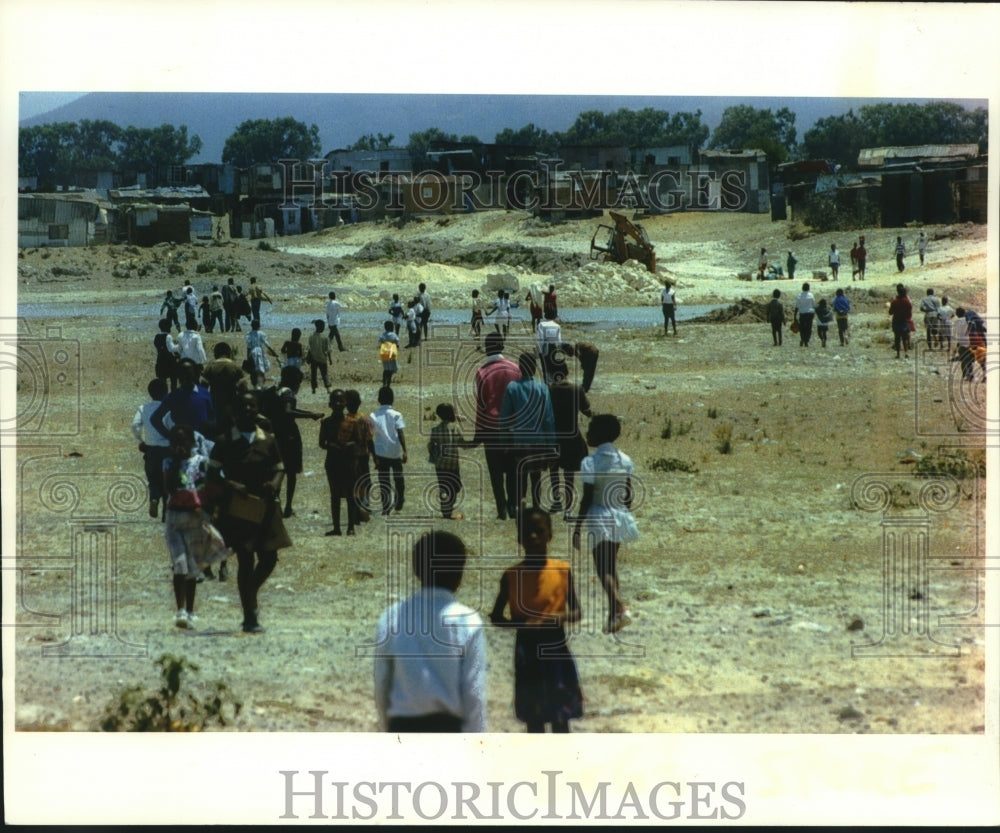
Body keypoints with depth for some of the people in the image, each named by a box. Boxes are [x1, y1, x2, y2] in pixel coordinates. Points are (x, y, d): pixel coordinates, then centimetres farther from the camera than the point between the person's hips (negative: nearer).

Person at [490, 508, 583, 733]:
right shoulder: (511, 575, -5)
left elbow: (576, 612, 1)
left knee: (560, 717, 5)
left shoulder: (563, 570, -5)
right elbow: (496, 616, 1)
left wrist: (561, 618, -22)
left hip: (556, 650, 0)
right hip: (527, 653, 1)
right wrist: (521, 624, -18)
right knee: (533, 716, 9)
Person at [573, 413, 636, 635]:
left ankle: (620, 609, -25)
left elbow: (587, 499, -15)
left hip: (599, 519, -6)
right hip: (620, 517, 6)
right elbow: (628, 495, 8)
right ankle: (613, 616, 20)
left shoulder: (590, 463, -14)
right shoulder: (625, 460, 3)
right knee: (611, 565, 17)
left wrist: (578, 528, -9)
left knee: (603, 568, -5)